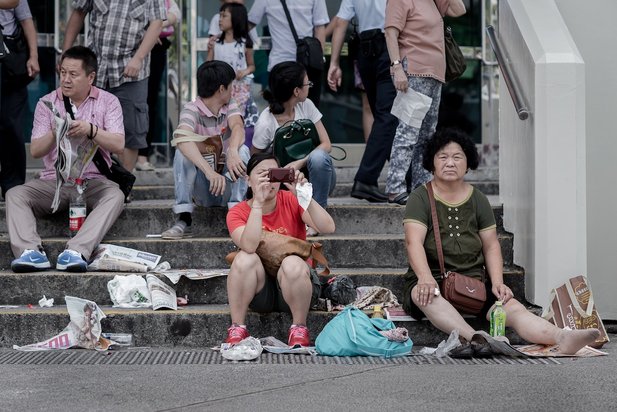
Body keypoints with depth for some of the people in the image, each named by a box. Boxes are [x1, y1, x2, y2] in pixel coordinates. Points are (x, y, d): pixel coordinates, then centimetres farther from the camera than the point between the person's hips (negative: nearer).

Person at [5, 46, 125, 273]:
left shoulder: (108, 101, 3)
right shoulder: (47, 103, 6)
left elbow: (118, 145, -8)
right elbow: (35, 151, 0)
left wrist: (91, 130, -25)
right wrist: (54, 135, -21)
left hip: (93, 181, -2)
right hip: (53, 180, 2)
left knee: (115, 195, -34)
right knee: (15, 194, -23)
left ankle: (77, 252, -50)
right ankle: (30, 251, -44)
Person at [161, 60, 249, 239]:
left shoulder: (229, 106, 1)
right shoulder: (192, 109, -13)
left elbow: (238, 127, -22)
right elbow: (183, 139, -36)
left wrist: (232, 152, -46)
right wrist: (209, 171, -50)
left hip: (228, 185, 3)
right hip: (201, 186, -2)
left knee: (242, 150, -23)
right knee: (183, 152, -27)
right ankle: (184, 220, -29)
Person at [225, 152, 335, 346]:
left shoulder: (291, 201, -3)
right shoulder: (237, 213, -5)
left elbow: (328, 228, -19)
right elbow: (249, 246, -27)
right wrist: (258, 202, -31)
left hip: (294, 281, 0)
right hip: (259, 290, 1)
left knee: (292, 263, -32)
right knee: (245, 258, -28)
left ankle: (299, 329, -15)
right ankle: (237, 329, -18)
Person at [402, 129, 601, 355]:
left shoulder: (477, 199, 15)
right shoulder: (420, 198, 2)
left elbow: (491, 245, 12)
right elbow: (414, 242, -12)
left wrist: (497, 282, -7)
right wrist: (426, 278, -31)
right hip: (433, 280, -3)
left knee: (513, 308, -25)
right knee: (424, 294, -40)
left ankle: (561, 338, -49)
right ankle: (475, 338, -60)